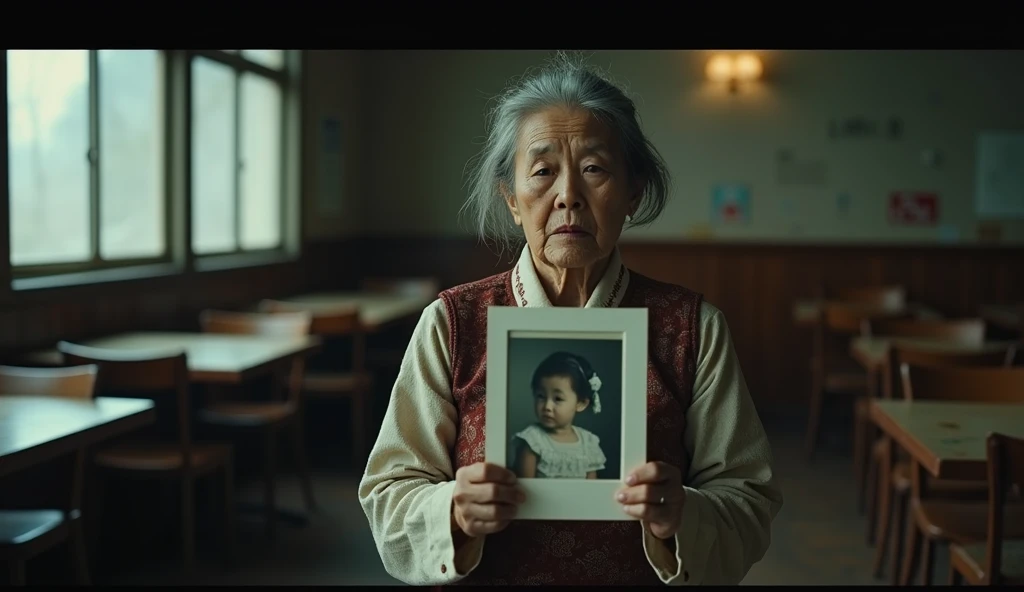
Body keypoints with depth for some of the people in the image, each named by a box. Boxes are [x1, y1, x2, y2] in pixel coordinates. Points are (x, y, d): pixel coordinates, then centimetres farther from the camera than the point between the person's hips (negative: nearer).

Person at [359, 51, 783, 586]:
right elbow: (388, 497, -10)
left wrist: (681, 518, -29)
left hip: (641, 576, 0)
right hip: (483, 576, 0)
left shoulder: (693, 328, -10)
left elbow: (750, 499, -10)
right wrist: (453, 515, -29)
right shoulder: (449, 324, -12)